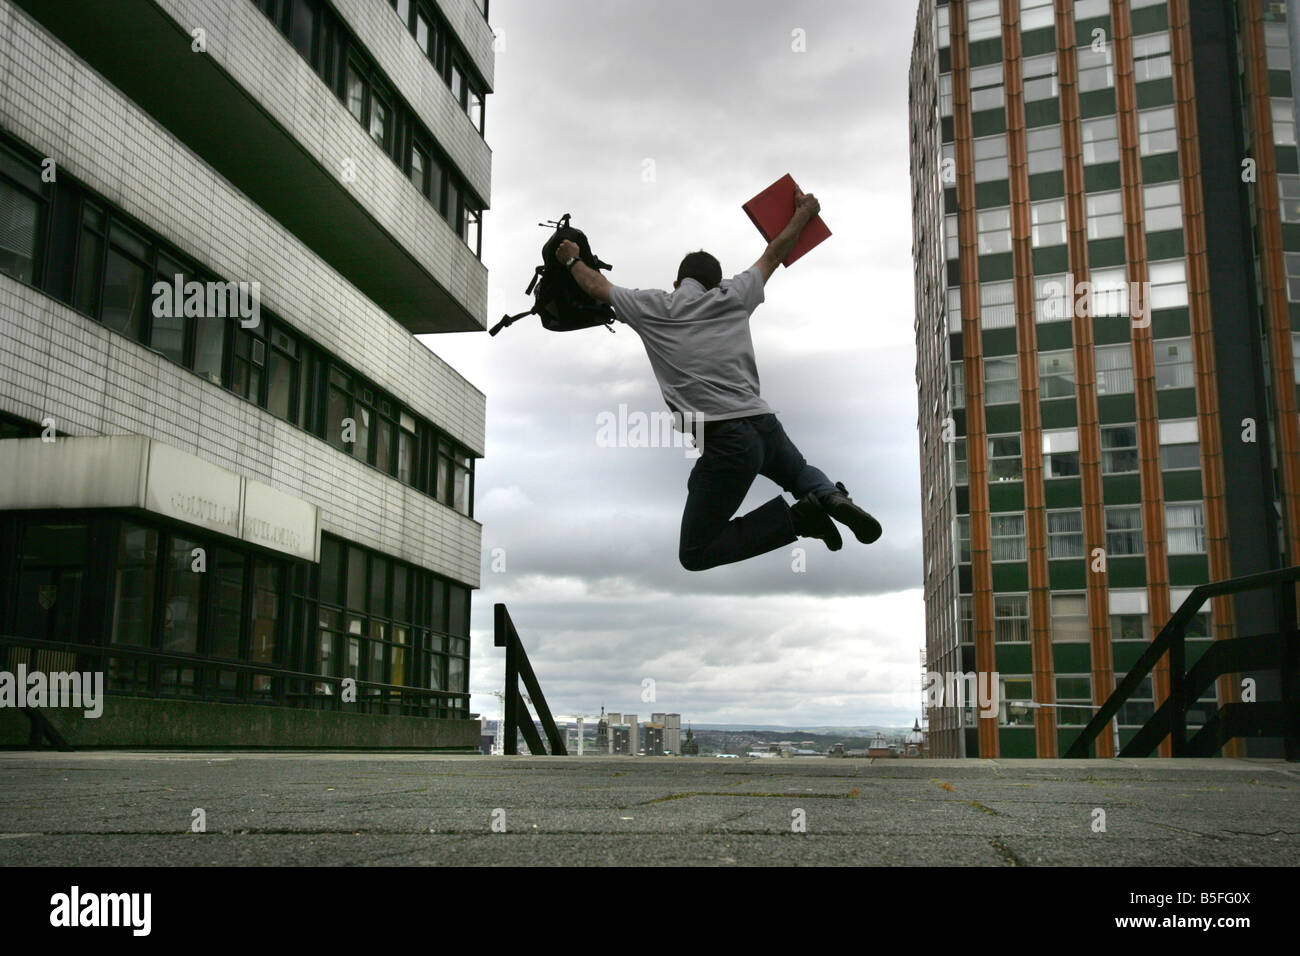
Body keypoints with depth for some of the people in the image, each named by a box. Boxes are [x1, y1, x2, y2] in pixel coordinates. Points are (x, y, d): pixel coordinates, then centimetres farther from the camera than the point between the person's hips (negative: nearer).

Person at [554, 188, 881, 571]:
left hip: (725, 441, -4)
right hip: (765, 424, 5)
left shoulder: (653, 307, 10)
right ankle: (829, 495, 1)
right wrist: (804, 212, 50)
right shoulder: (733, 296, 16)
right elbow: (774, 254, 33)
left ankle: (797, 517, -15)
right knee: (798, 471, 40)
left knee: (694, 554, 2)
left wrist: (572, 260, 48)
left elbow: (596, 286, 28)